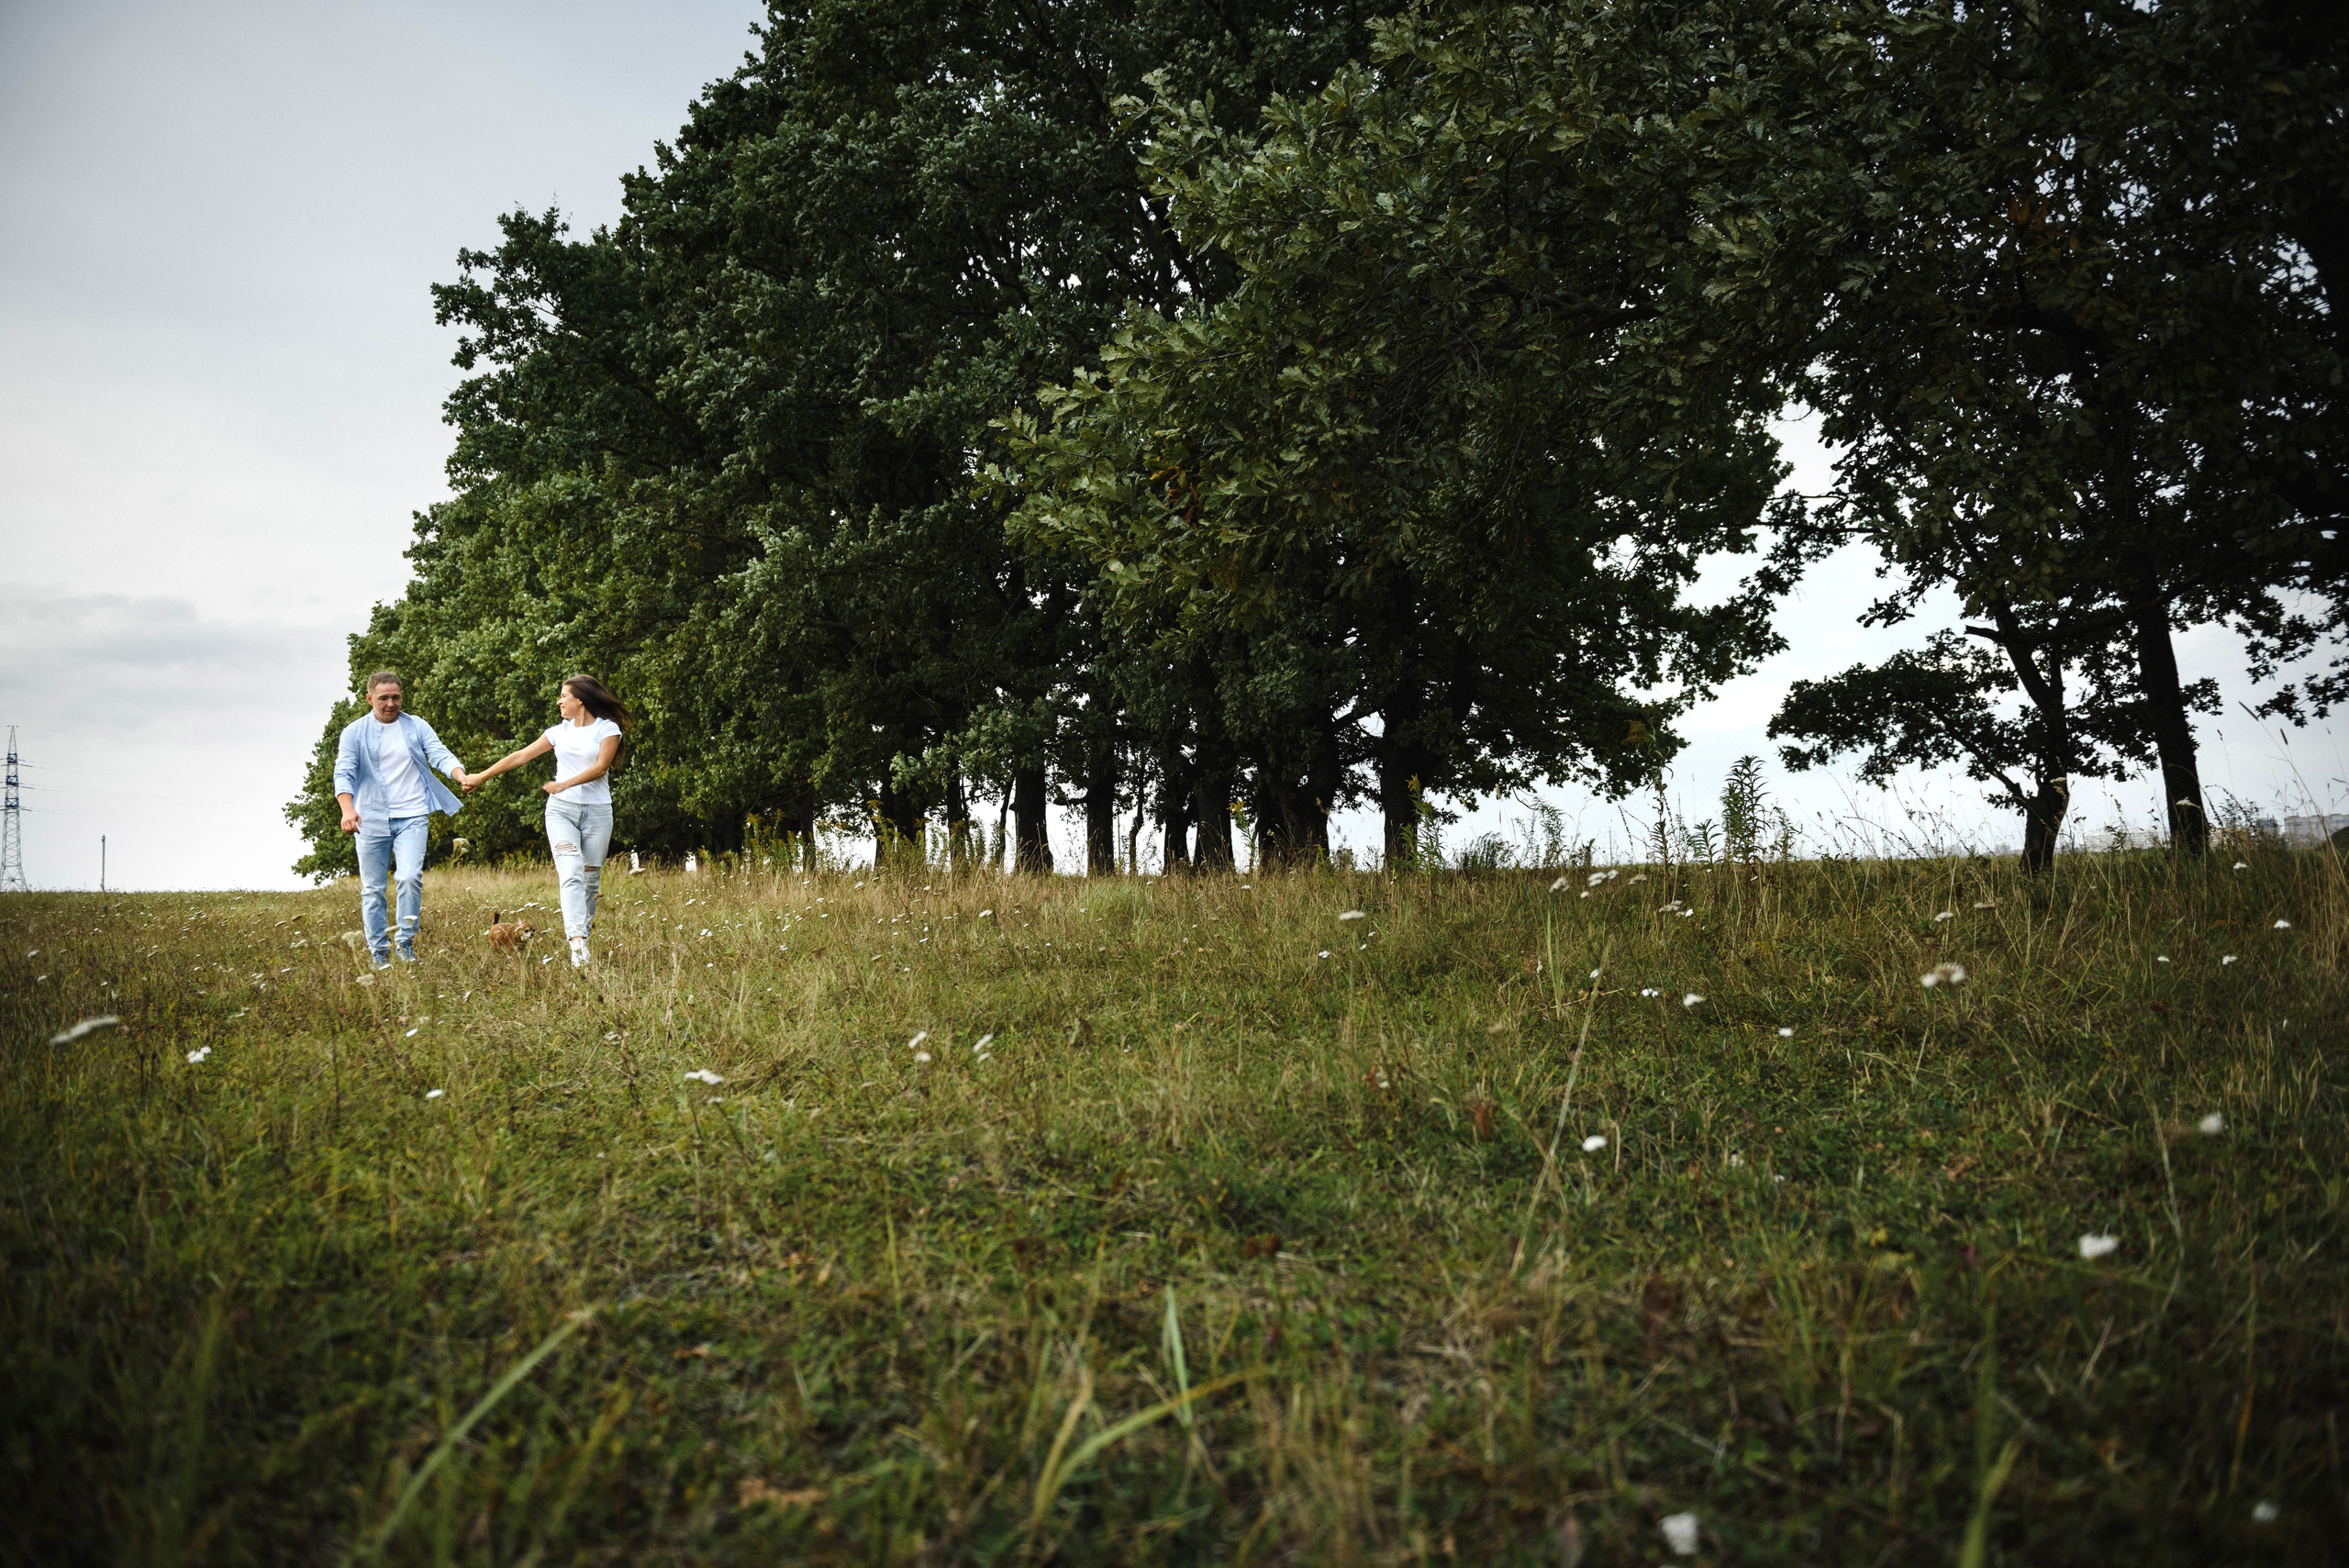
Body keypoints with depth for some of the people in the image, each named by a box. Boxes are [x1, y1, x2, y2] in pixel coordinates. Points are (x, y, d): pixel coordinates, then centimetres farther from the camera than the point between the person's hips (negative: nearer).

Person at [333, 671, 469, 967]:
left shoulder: (417, 727, 8)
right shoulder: (355, 732, 4)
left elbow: (439, 754, -4)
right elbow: (344, 773, -5)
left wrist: (461, 775, -27)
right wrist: (347, 809, -23)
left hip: (412, 817, 0)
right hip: (370, 820, 0)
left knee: (410, 877, -17)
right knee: (373, 888, 4)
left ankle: (406, 942, -3)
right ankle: (379, 952, 14)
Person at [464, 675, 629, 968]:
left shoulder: (608, 729, 2)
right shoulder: (559, 732, 14)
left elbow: (600, 767, -10)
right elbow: (520, 756, 17)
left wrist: (564, 785, -17)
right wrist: (481, 776, 18)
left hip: (597, 811, -2)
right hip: (561, 810, 2)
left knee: (591, 878, 1)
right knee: (571, 874, -16)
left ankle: (584, 927, 20)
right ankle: (578, 946, -28)